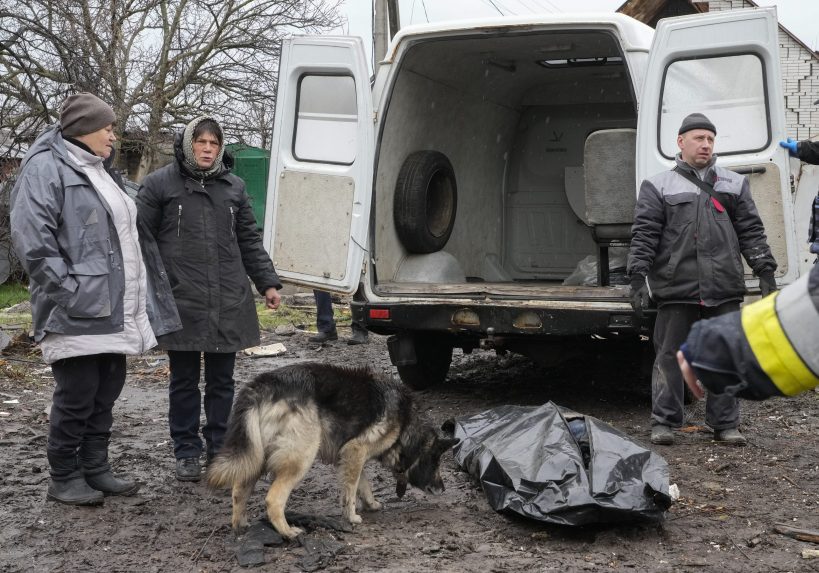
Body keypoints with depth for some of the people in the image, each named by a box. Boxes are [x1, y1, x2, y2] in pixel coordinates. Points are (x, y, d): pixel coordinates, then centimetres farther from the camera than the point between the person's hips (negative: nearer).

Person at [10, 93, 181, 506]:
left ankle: (95, 468, 25)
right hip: (78, 314, -9)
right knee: (76, 395, -1)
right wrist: (67, 290, -20)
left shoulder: (96, 172, 19)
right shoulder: (46, 168, -10)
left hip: (113, 310, 9)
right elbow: (31, 238, -19)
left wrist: (138, 298, 19)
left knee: (106, 391, 13)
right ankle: (63, 479, 12)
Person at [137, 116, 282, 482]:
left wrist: (267, 283, 13)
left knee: (222, 381, 9)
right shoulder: (160, 184, 1)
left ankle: (220, 448, 20)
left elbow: (249, 242, 18)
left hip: (228, 302, 3)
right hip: (181, 300, -3)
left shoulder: (234, 188, 13)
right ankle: (187, 452, 18)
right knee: (184, 381, 7)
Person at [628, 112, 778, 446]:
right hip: (675, 288, -2)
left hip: (724, 288, 2)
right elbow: (644, 235, 1)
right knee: (670, 356, 3)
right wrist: (638, 276, -8)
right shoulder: (658, 187, 8)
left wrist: (765, 270, 5)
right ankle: (664, 422, 13)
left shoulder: (734, 185, 16)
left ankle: (725, 424, 16)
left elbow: (751, 231, 14)